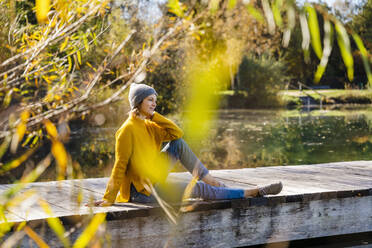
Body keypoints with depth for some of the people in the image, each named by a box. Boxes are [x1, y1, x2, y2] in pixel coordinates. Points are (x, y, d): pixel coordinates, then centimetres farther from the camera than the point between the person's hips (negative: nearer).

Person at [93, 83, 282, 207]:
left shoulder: (148, 126, 8)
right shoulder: (128, 130, -19)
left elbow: (176, 132, 3)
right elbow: (120, 165, -21)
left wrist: (154, 115, -2)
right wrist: (109, 199, -22)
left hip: (153, 176, 9)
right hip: (142, 190, -9)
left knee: (178, 144, -4)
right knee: (198, 189, -11)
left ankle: (209, 179, -2)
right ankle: (253, 192, -5)